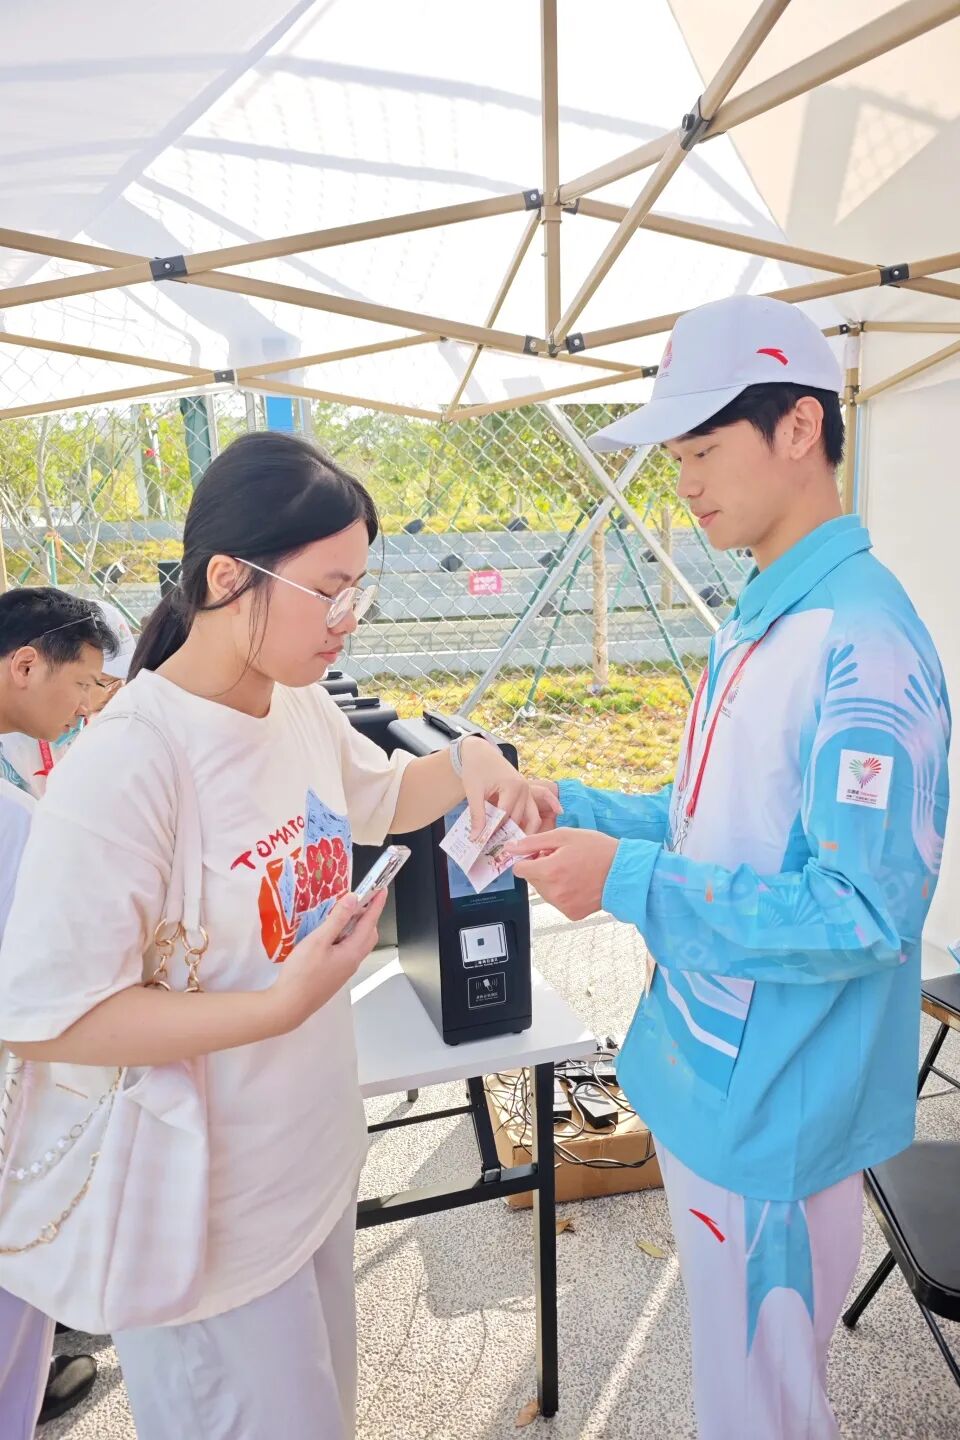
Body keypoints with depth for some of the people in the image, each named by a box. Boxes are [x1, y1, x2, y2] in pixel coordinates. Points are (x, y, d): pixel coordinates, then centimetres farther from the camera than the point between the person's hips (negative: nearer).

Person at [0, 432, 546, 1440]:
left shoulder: (303, 708, -5)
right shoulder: (126, 765, -28)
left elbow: (380, 801, 14)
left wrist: (465, 762, -6)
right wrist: (282, 1006, -28)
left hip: (316, 1160, 7)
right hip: (213, 1216, -7)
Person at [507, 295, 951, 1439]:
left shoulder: (862, 644, -24)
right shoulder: (756, 623, 7)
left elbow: (866, 914, -25)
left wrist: (629, 883, -27)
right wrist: (580, 811, 1)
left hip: (770, 1109, -8)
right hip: (707, 1075, 9)